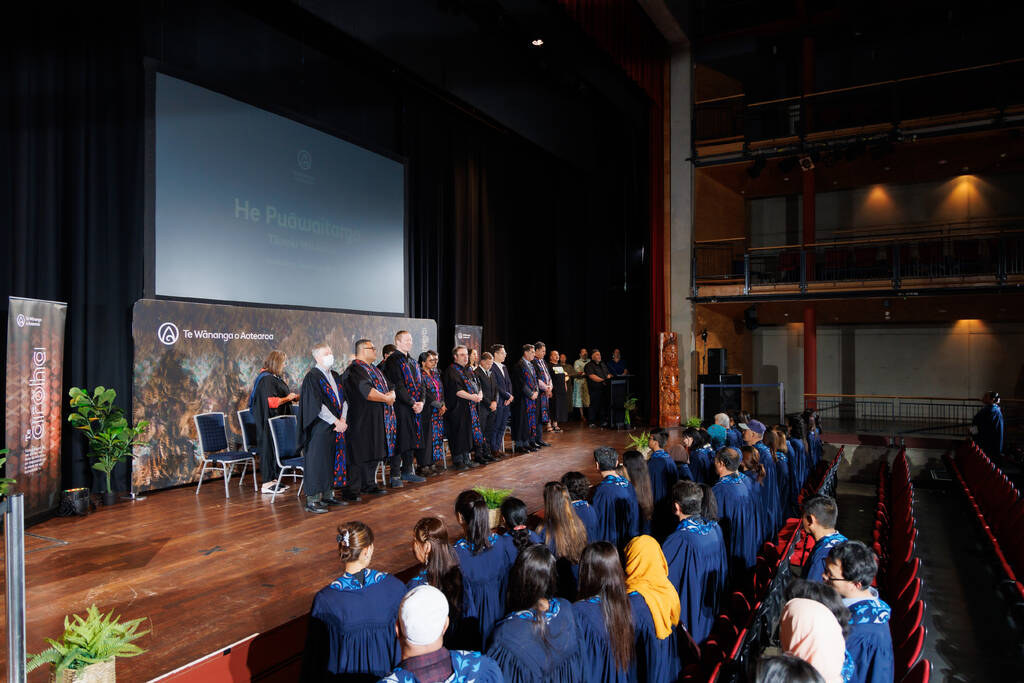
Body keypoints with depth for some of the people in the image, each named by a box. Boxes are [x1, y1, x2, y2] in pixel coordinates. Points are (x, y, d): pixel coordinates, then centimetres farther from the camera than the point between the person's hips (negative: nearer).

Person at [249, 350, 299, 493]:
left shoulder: (274, 377, 14)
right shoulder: (267, 379, -18)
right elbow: (271, 401, -26)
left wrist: (294, 396, 15)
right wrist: (288, 398, -14)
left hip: (276, 420, 10)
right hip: (269, 421, -10)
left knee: (276, 448, 13)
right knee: (269, 448, -5)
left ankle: (273, 479, 20)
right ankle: (267, 483, 1)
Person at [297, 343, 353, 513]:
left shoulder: (335, 376, 13)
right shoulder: (312, 377, -10)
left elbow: (344, 399, 11)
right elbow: (316, 405, -16)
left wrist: (343, 419, -5)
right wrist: (335, 422, -16)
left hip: (338, 426, 7)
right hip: (320, 427, -7)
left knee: (334, 460, 10)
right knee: (318, 461, -5)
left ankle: (328, 495, 20)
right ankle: (312, 500, 1)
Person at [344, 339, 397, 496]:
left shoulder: (374, 369, 19)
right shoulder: (355, 370, -12)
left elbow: (389, 387, 19)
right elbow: (367, 392, -23)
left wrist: (392, 395, -4)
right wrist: (387, 398, -13)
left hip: (380, 418, 9)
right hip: (365, 418, -9)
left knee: (375, 452, 9)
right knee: (366, 452, -5)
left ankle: (371, 484, 16)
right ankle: (368, 485, 1)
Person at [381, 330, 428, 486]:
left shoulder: (413, 363, 17)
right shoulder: (393, 361, -9)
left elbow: (419, 384, 15)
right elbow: (398, 387, -16)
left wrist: (421, 402, -2)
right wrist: (412, 403, -16)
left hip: (415, 407, 8)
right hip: (400, 407, -8)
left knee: (412, 438, 10)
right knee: (399, 440, -5)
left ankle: (407, 471, 19)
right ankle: (394, 475, 1)